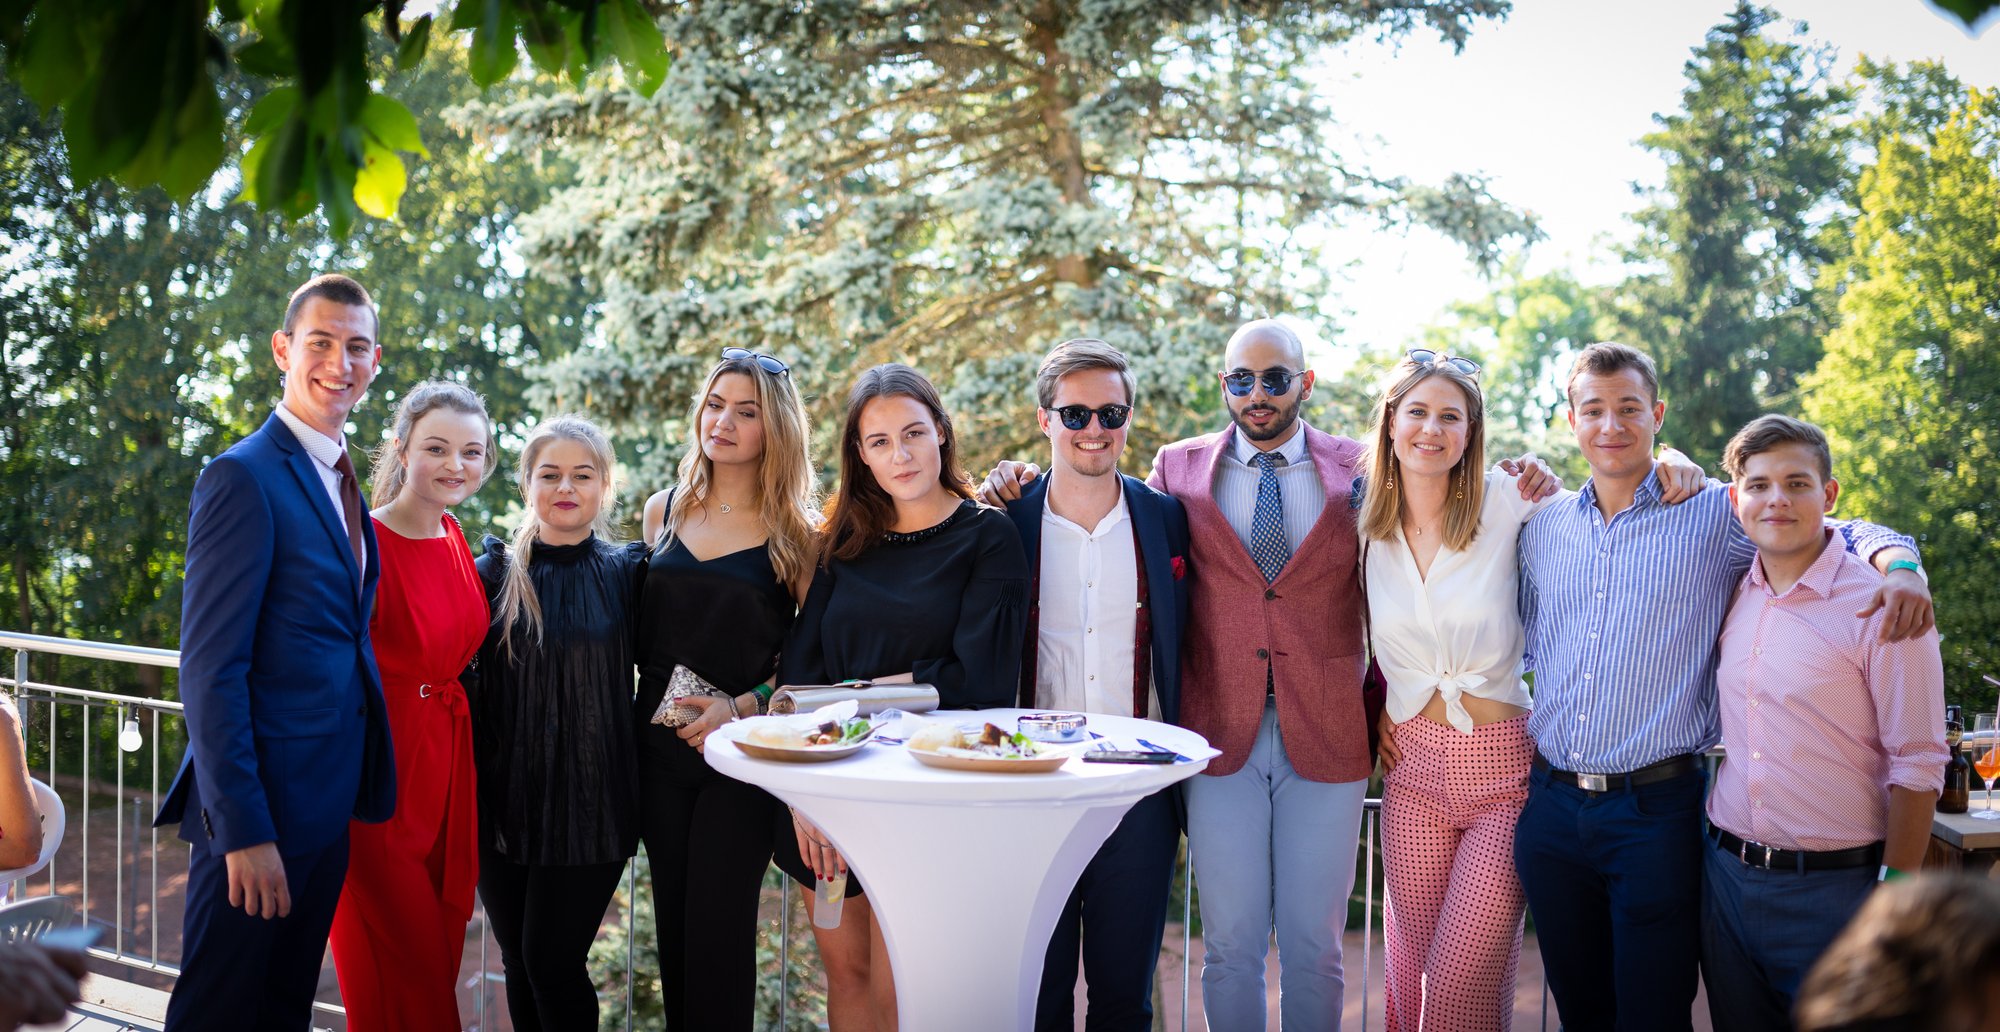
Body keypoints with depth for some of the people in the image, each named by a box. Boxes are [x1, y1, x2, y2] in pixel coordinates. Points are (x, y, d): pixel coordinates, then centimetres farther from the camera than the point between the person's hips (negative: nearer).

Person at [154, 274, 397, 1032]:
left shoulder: (339, 482, 14)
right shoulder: (245, 477, -14)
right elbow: (209, 669, -18)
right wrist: (244, 830, -21)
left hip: (327, 809, 8)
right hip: (260, 806, -8)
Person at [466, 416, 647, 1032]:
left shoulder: (628, 572, 1)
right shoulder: (494, 574, 3)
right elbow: (456, 671, 3)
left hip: (589, 802, -2)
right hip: (504, 797, 2)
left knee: (553, 963, -3)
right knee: (519, 964, 11)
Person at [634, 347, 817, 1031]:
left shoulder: (794, 531, -4)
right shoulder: (664, 510, 8)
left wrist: (743, 705, -15)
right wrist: (652, 701, 7)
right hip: (659, 744, 4)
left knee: (718, 930, -3)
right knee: (673, 923, 9)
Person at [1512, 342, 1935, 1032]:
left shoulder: (1715, 515, -2)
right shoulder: (1542, 528, 10)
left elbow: (1849, 535, 1)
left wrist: (1900, 567, -18)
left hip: (1656, 811, -4)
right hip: (1551, 806, 4)